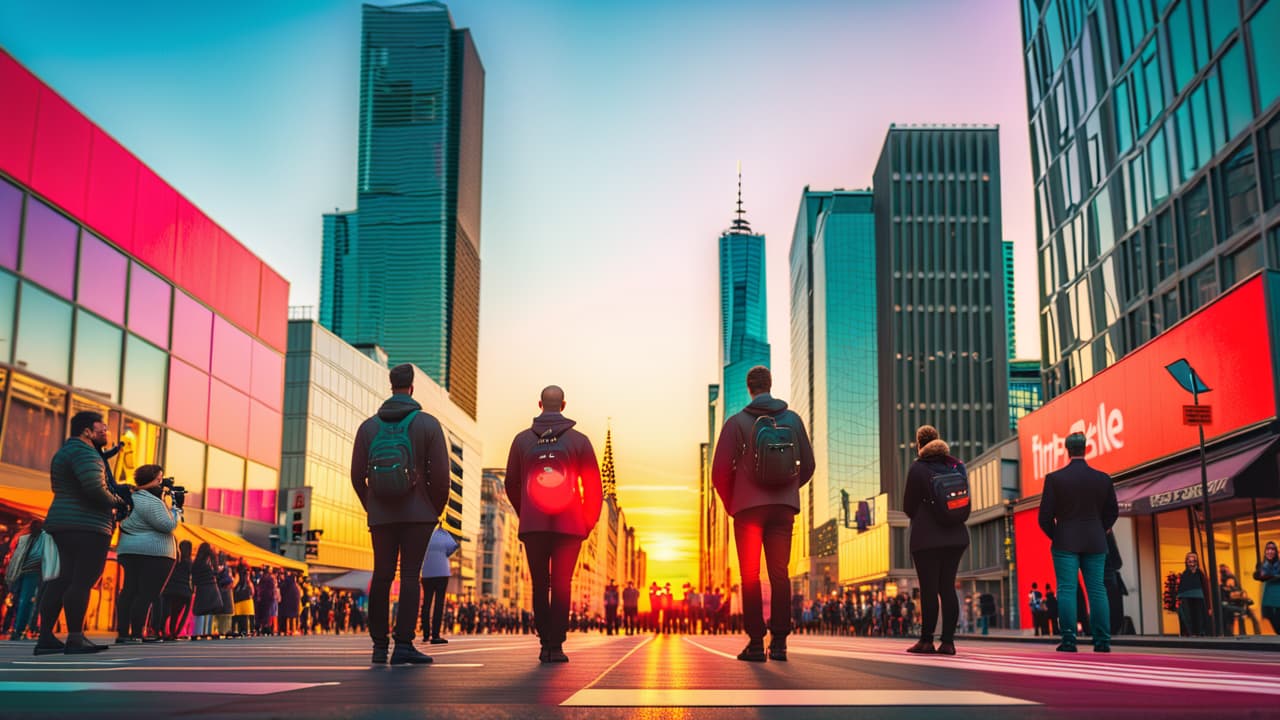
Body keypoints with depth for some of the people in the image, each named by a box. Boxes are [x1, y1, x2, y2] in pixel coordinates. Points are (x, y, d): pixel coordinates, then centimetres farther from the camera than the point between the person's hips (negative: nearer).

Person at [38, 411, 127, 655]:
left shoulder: (65, 452, 22)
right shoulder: (84, 452, -12)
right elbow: (95, 488, -25)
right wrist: (116, 502, -6)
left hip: (64, 524, 11)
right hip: (87, 526, -11)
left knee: (64, 579, 10)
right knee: (83, 581, -10)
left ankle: (45, 637, 8)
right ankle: (75, 639, -11)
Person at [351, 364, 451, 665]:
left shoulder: (368, 426, 4)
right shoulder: (428, 424, -4)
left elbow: (357, 476, 5)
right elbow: (440, 474, -8)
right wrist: (437, 512, 5)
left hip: (381, 516, 3)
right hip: (418, 514, -3)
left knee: (382, 577, 9)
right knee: (410, 576, -3)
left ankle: (379, 646, 13)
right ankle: (403, 645, -8)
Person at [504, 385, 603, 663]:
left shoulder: (522, 439, 5)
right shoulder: (578, 440, 1)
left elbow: (511, 484, 8)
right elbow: (594, 486, 0)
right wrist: (589, 521, 11)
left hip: (533, 525, 1)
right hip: (569, 525, -1)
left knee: (540, 586, 9)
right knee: (561, 586, 2)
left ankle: (545, 643, 6)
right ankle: (555, 645, -3)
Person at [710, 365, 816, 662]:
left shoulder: (737, 422, -3)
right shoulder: (793, 419, 6)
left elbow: (720, 470, -5)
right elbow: (808, 464, 10)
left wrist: (730, 504, 11)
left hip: (748, 507, -2)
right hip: (784, 507, 2)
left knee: (750, 576, 2)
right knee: (779, 574, 6)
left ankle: (756, 642, -1)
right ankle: (779, 642, 2)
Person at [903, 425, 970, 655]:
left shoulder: (918, 468, -7)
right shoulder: (957, 466, 9)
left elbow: (908, 506, -2)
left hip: (927, 537, -5)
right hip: (956, 535, 5)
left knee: (928, 588, -3)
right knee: (948, 587, 6)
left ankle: (926, 640, -2)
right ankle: (948, 641, 3)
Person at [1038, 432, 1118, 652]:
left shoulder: (1054, 478, -5)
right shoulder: (1103, 478, 2)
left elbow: (1045, 515, -4)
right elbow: (1112, 512, 9)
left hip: (1066, 543, -2)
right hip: (1095, 543, 3)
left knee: (1067, 590, -3)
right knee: (1097, 590, 5)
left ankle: (1069, 640, -7)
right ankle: (1102, 641, 3)